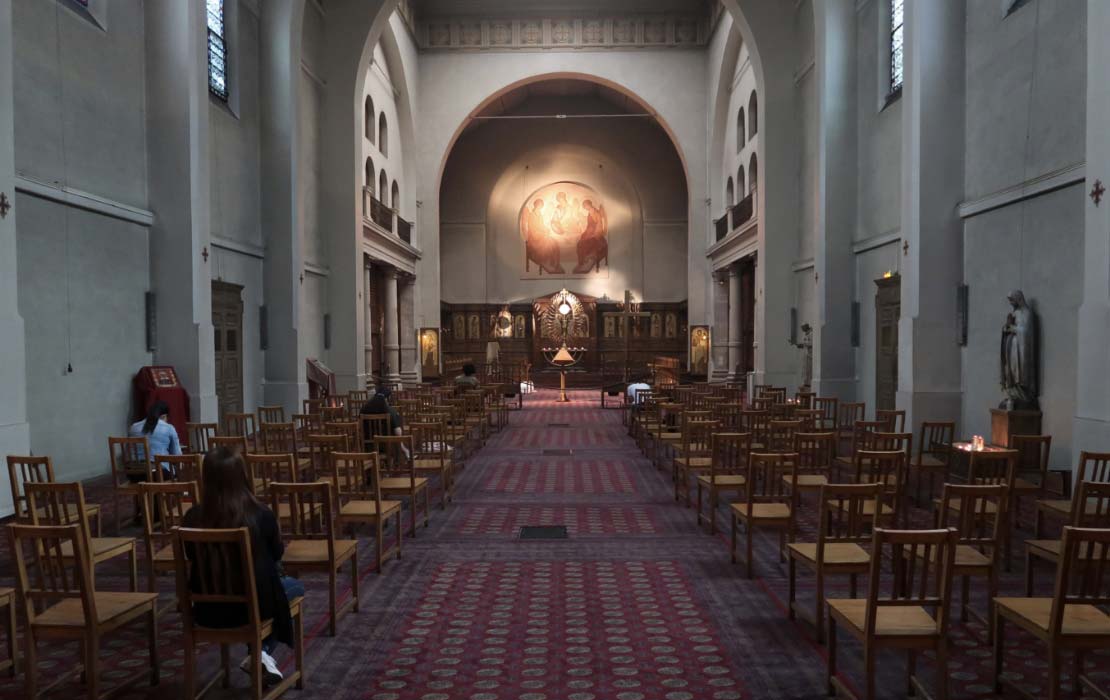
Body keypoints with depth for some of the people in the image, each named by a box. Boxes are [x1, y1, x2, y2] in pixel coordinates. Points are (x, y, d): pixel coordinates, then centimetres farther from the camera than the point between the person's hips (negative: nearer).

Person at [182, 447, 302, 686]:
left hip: (208, 609, 4)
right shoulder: (261, 515, -19)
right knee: (295, 586, 28)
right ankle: (261, 652, 13)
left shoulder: (193, 517, -11)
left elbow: (192, 556, 8)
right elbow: (277, 554, 0)